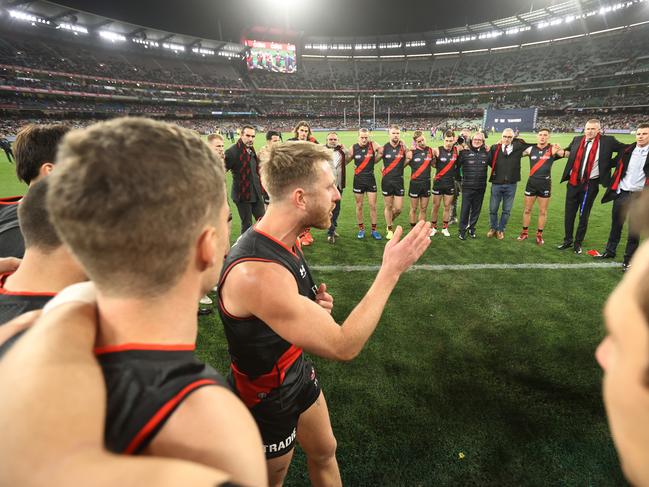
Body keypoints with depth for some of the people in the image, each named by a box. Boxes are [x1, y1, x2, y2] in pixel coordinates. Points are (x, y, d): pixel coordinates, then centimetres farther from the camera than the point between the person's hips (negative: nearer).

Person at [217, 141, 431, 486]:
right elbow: (343, 346, -33)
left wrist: (312, 304, -11)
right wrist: (391, 270, -29)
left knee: (324, 451, 27)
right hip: (267, 399, -7)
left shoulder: (282, 242, -8)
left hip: (298, 372, 7)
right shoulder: (257, 272, -38)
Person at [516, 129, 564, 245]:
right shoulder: (531, 149, 1)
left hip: (545, 184, -1)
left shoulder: (552, 149, -5)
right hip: (531, 182, 1)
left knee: (543, 211, 6)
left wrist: (558, 150, -31)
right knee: (527, 209, 7)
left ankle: (539, 234, 18)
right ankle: (525, 232, 21)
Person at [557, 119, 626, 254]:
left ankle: (578, 243, 20)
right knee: (569, 214, 8)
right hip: (573, 182, 3)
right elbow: (568, 152, 23)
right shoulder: (577, 139, 5)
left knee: (583, 215, 7)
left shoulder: (607, 141, -3)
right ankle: (567, 240, 22)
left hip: (590, 184, -3)